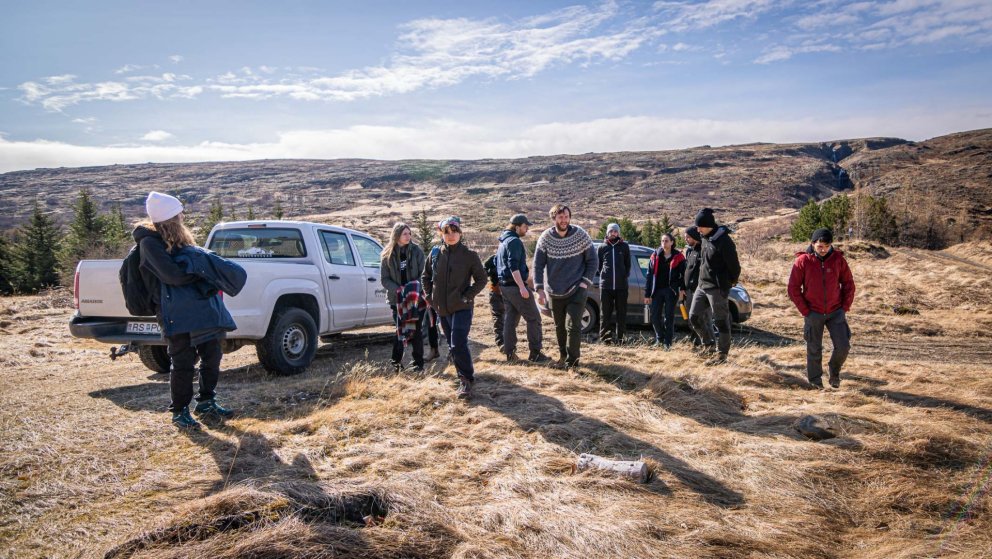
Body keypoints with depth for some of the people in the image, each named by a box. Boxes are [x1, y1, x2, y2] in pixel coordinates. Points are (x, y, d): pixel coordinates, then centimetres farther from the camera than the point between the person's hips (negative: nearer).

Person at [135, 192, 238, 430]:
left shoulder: (177, 238, 16)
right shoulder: (150, 242, -11)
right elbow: (173, 274, -19)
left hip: (201, 306, 8)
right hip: (177, 314, -8)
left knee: (212, 356, 12)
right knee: (184, 363, -3)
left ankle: (206, 403, 27)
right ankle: (179, 412, 13)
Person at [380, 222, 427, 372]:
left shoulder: (416, 251, 0)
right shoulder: (388, 255, 1)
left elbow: (424, 274, -2)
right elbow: (384, 279, 0)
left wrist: (415, 287, -17)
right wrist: (398, 289, -15)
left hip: (416, 297, 0)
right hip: (397, 298, 0)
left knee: (416, 331, 2)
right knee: (400, 330, 4)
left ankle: (418, 363, 10)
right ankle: (396, 362, 14)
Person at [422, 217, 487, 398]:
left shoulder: (469, 255, -6)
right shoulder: (436, 254, 5)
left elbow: (481, 279, -2)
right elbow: (426, 276, 19)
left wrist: (467, 295, -11)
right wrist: (429, 295, 9)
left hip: (462, 308, -5)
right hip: (442, 308, 5)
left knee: (458, 345, -16)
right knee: (452, 346, 14)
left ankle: (466, 381, -5)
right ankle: (465, 377, 30)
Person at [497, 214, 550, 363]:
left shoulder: (504, 241, 18)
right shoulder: (515, 241, -13)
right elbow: (514, 266, -23)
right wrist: (522, 287, -26)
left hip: (505, 286, 10)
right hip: (515, 285, -10)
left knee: (510, 318, 12)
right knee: (533, 318, -3)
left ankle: (510, 353, 12)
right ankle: (535, 353, -3)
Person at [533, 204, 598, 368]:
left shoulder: (580, 235, -8)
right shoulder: (546, 238, -7)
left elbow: (592, 261, -1)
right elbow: (538, 264, -3)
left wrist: (585, 282, -10)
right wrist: (540, 289, -11)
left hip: (576, 290, -2)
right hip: (555, 292, 2)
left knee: (573, 326, -11)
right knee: (559, 326, 16)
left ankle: (572, 362, -3)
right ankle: (562, 354, 37)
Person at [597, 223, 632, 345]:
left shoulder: (624, 246, 7)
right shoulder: (602, 247, 8)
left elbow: (628, 265, 11)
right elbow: (599, 265, 14)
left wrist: (625, 276, 4)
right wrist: (603, 276, 6)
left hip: (621, 285, 0)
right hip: (605, 285, 0)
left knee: (621, 312, 4)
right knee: (606, 313, 1)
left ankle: (620, 337, 10)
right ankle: (605, 337, 6)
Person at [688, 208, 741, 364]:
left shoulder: (724, 241, -17)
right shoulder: (705, 239, 9)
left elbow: (734, 265, -15)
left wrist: (731, 282, -4)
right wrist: (702, 280, 15)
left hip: (718, 288, -9)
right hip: (702, 286, 9)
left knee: (721, 321, 1)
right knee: (694, 317, 11)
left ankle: (722, 354, 11)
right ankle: (709, 344, 27)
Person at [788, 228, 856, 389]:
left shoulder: (838, 259, -3)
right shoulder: (802, 261, -9)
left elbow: (848, 283, 7)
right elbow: (793, 289, -6)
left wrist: (845, 307, 1)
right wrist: (805, 311, -8)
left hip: (836, 312, 2)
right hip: (813, 314, -1)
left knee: (843, 347, -3)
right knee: (814, 349, 7)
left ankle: (834, 370, 26)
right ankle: (815, 380, 26)